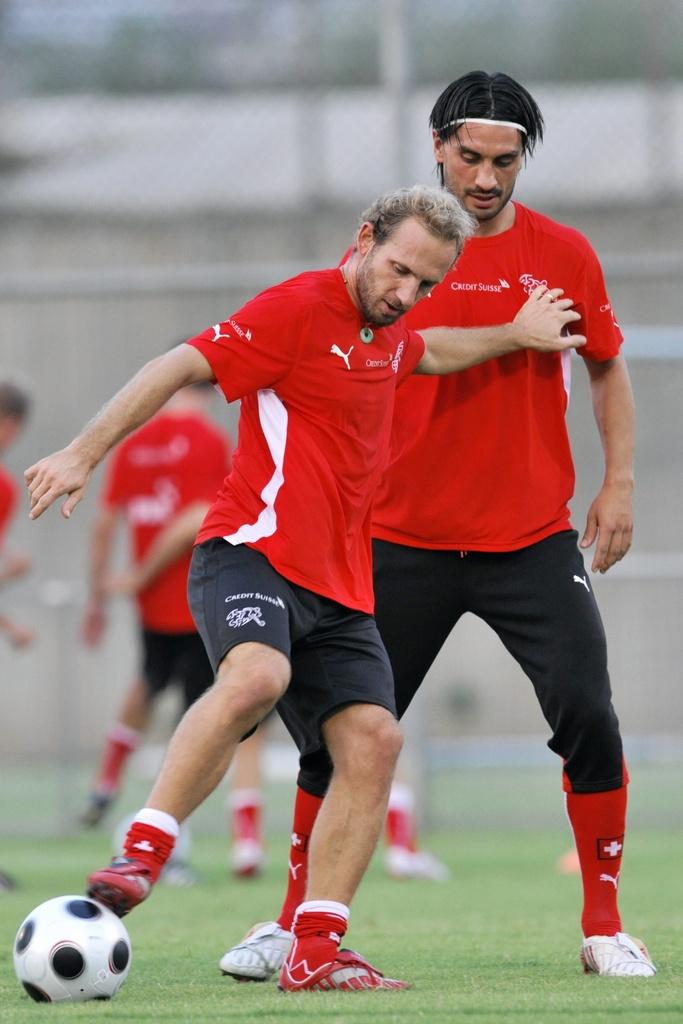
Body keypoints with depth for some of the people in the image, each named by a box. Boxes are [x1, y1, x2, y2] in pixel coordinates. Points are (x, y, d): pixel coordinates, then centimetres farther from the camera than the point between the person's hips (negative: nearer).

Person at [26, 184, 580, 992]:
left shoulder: (387, 333, 18)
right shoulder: (300, 308, -8)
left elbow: (425, 354, 45)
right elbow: (179, 368, -10)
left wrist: (514, 335, 38)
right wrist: (84, 454, -15)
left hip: (337, 586, 8)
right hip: (252, 551, -8)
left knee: (372, 738, -7)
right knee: (256, 675, -37)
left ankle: (315, 952, -6)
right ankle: (141, 853, -31)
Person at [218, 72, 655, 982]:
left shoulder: (563, 255, 1)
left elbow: (607, 367, 14)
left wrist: (619, 484, 5)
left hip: (533, 538, 0)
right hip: (405, 539, 0)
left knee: (587, 714, -12)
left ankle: (606, 929, 0)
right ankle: (293, 923, 15)